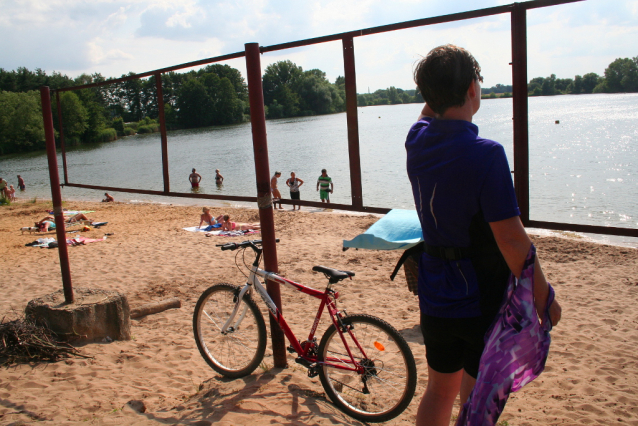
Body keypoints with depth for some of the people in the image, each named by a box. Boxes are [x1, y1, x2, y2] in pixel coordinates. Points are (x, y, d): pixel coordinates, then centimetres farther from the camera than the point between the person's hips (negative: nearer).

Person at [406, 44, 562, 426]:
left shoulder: (417, 141, -3)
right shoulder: (485, 154, -23)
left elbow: (431, 113, 24)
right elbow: (512, 239, -22)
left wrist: (438, 85, 12)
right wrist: (544, 297, -10)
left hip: (434, 298, 6)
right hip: (482, 300, -6)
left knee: (439, 390, 22)